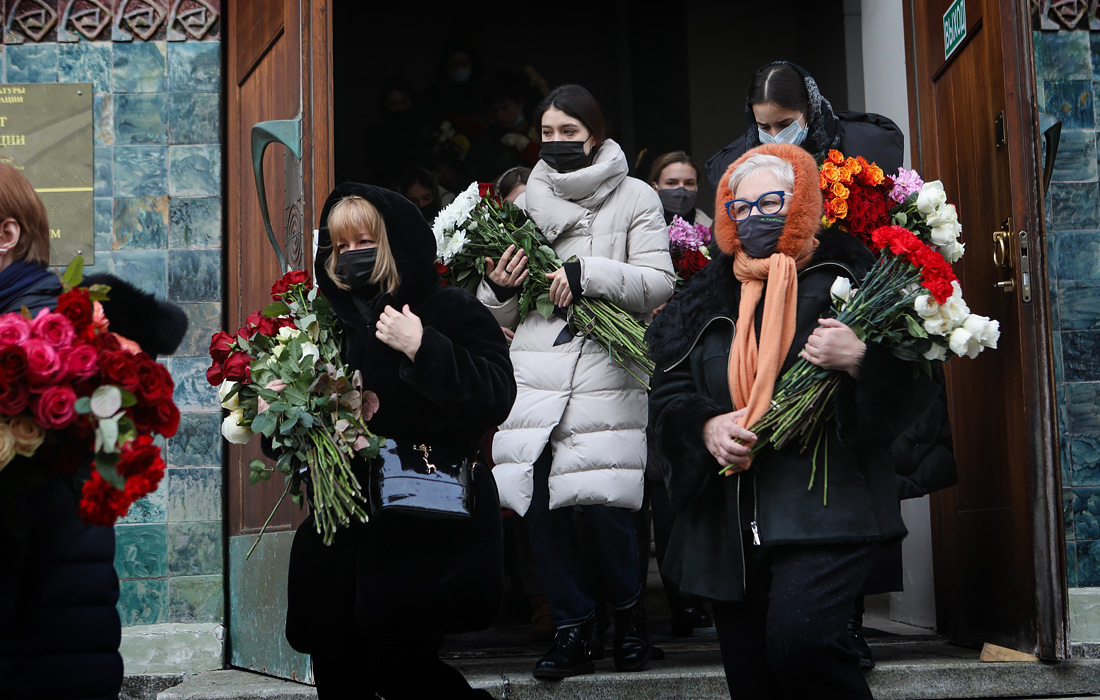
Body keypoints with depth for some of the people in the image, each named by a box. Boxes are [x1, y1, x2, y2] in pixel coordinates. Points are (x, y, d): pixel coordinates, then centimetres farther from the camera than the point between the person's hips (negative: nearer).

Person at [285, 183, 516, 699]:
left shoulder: (451, 310, -5)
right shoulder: (335, 317, 12)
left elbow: (495, 400, -19)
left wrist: (422, 348, -25)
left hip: (426, 531, -6)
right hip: (345, 527, 6)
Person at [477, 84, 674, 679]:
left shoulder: (634, 199, 8)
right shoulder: (527, 202, 18)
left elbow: (659, 285, -3)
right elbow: (502, 316, 20)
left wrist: (586, 273, -14)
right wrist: (498, 288, -3)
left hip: (605, 376, -4)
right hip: (534, 373, 4)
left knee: (604, 506, -10)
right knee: (539, 502, -2)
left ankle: (629, 613, 16)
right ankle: (573, 628, 14)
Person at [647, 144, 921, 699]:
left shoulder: (843, 277, 3)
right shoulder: (707, 296, 16)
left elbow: (902, 380, 0)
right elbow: (667, 393, 13)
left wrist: (858, 361, -21)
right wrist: (706, 426, -7)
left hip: (824, 507, -5)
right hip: (729, 521, 5)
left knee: (798, 638, -26)